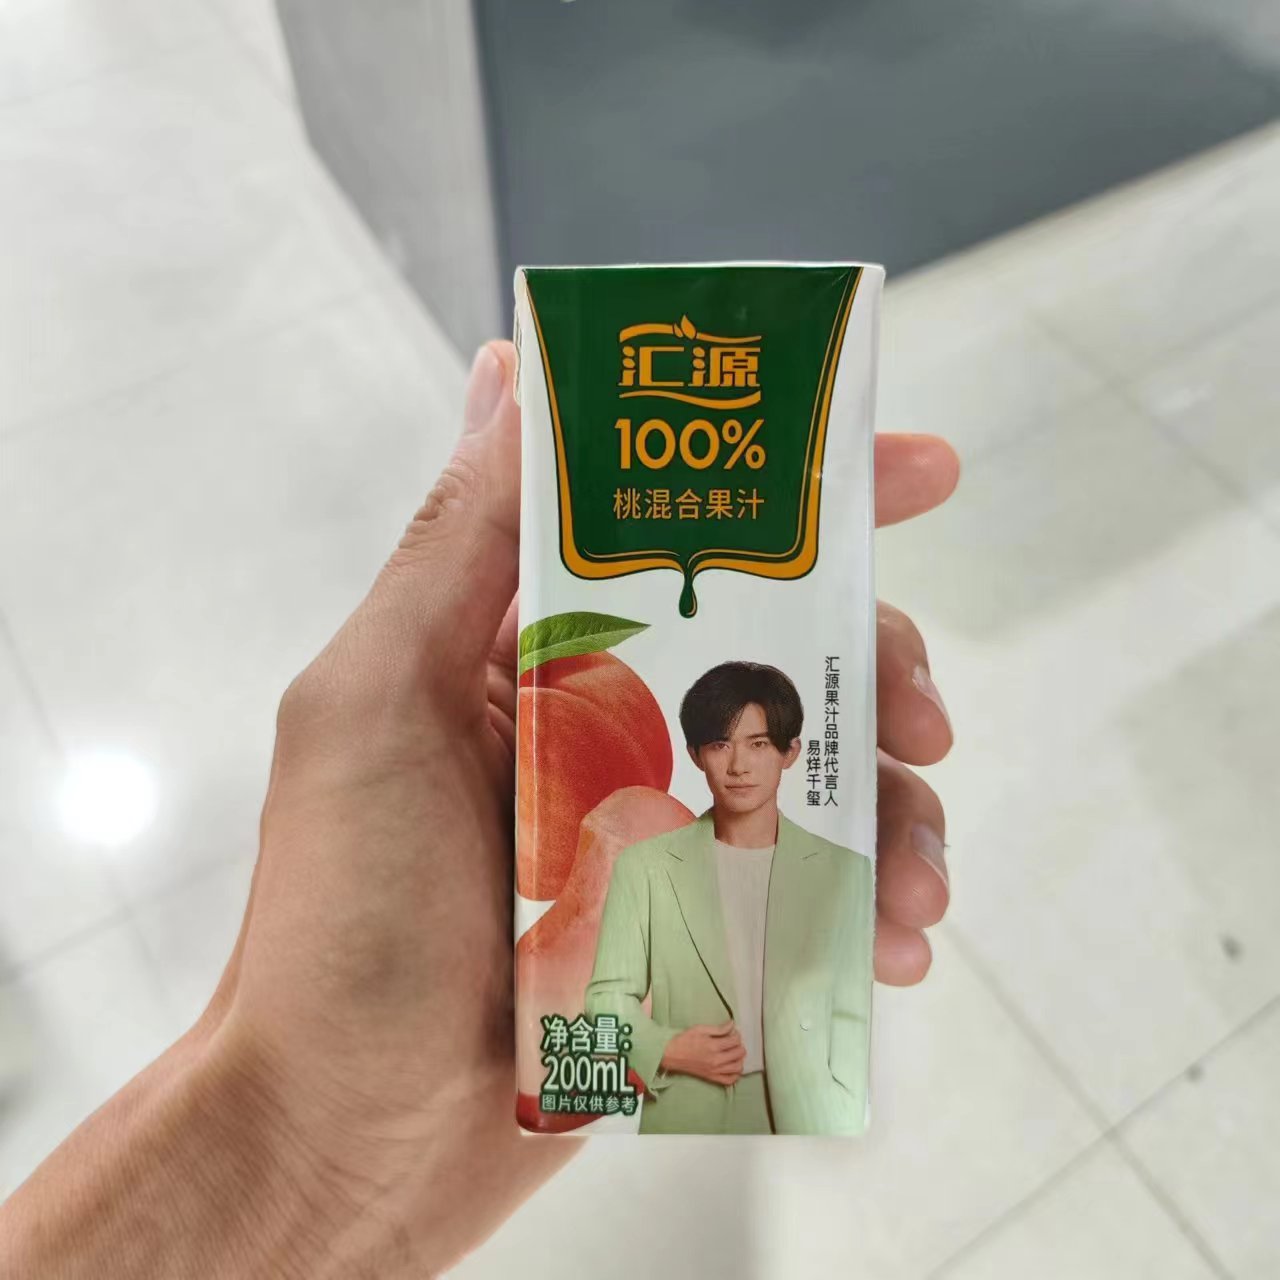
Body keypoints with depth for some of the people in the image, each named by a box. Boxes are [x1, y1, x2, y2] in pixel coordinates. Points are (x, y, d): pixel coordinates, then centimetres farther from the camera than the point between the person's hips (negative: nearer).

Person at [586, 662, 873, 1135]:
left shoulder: (844, 871, -2)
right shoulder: (644, 866, -3)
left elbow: (851, 1017, 0)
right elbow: (608, 997, 1)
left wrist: (845, 1124, -6)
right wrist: (666, 1050, -14)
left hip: (804, 1115, 0)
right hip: (683, 1117, 0)